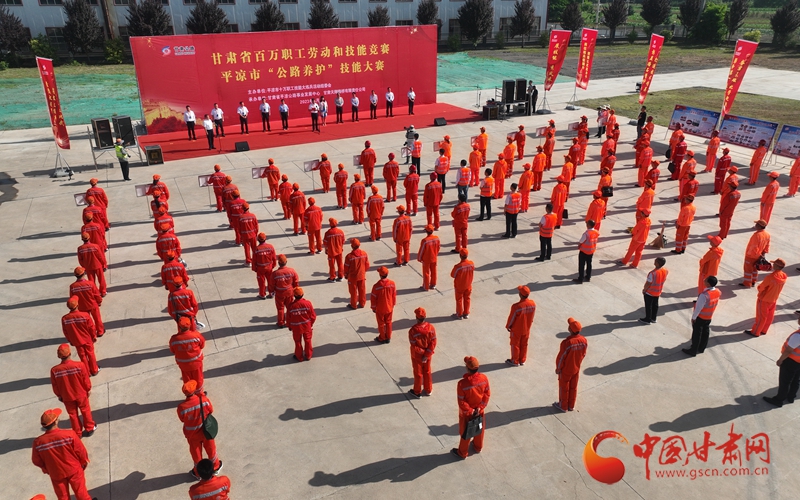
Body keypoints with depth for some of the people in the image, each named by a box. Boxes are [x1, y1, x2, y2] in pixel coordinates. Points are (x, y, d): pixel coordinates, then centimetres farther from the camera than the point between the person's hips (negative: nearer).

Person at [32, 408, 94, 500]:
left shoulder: (38, 442, -23)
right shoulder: (69, 434, -29)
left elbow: (37, 461, -5)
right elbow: (81, 451, -17)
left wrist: (46, 469, 16)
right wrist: (84, 462, 5)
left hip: (56, 474, 2)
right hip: (74, 469, -2)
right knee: (80, 491, 21)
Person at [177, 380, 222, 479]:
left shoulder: (181, 407, -31)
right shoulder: (204, 400, -30)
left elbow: (182, 420, -12)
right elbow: (211, 410, -9)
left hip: (192, 434, -1)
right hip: (206, 430, 1)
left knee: (196, 452, 24)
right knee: (210, 448, 27)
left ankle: (197, 472, 47)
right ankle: (215, 466, 50)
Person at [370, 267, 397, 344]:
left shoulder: (376, 286, -27)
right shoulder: (392, 284, -16)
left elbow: (373, 298, -15)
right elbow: (394, 296, -1)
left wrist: (373, 307, 1)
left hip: (380, 309, -3)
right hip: (389, 308, 3)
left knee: (381, 324, 16)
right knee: (388, 322, 22)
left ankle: (382, 338, 33)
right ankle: (388, 338, 35)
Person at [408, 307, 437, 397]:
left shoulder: (413, 330, -28)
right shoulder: (431, 327, -17)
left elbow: (414, 346, -24)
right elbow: (433, 343, -13)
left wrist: (422, 352, -11)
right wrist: (426, 355, -12)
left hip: (417, 356, -3)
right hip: (428, 355, 3)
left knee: (418, 373, 17)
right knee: (427, 371, 24)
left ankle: (417, 392, 35)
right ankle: (428, 390, 41)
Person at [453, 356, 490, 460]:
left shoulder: (462, 383, -35)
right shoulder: (484, 378, -21)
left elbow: (461, 402, -26)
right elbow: (487, 394, -10)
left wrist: (470, 411, -13)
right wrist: (480, 407, -8)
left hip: (466, 413, -4)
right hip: (480, 410, 4)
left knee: (465, 432, 19)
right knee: (479, 429, 29)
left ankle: (462, 453, 41)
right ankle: (478, 447, 53)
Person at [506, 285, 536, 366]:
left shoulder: (516, 306, -34)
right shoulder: (533, 304, -16)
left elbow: (511, 318, -20)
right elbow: (533, 315, 1)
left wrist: (508, 326, -1)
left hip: (516, 330, -5)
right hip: (526, 329, 5)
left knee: (515, 345, 16)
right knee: (524, 345, 22)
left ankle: (515, 361, 31)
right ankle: (522, 360, 37)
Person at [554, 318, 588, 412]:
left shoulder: (567, 342, -34)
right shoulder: (584, 340, -16)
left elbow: (561, 357, -22)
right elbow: (583, 354, 0)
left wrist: (558, 368, -6)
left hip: (565, 370, -5)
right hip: (576, 369, 5)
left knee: (564, 388, 16)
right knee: (573, 387, 22)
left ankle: (563, 406, 34)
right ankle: (571, 406, 39)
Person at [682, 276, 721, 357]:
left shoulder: (704, 295, -35)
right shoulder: (717, 292, -12)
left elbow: (698, 307, -25)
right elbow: (715, 303, 3)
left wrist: (693, 317, -12)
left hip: (700, 317, -7)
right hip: (709, 316, 7)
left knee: (697, 333, 8)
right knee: (705, 332, 21)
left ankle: (693, 351, 21)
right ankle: (701, 348, 38)